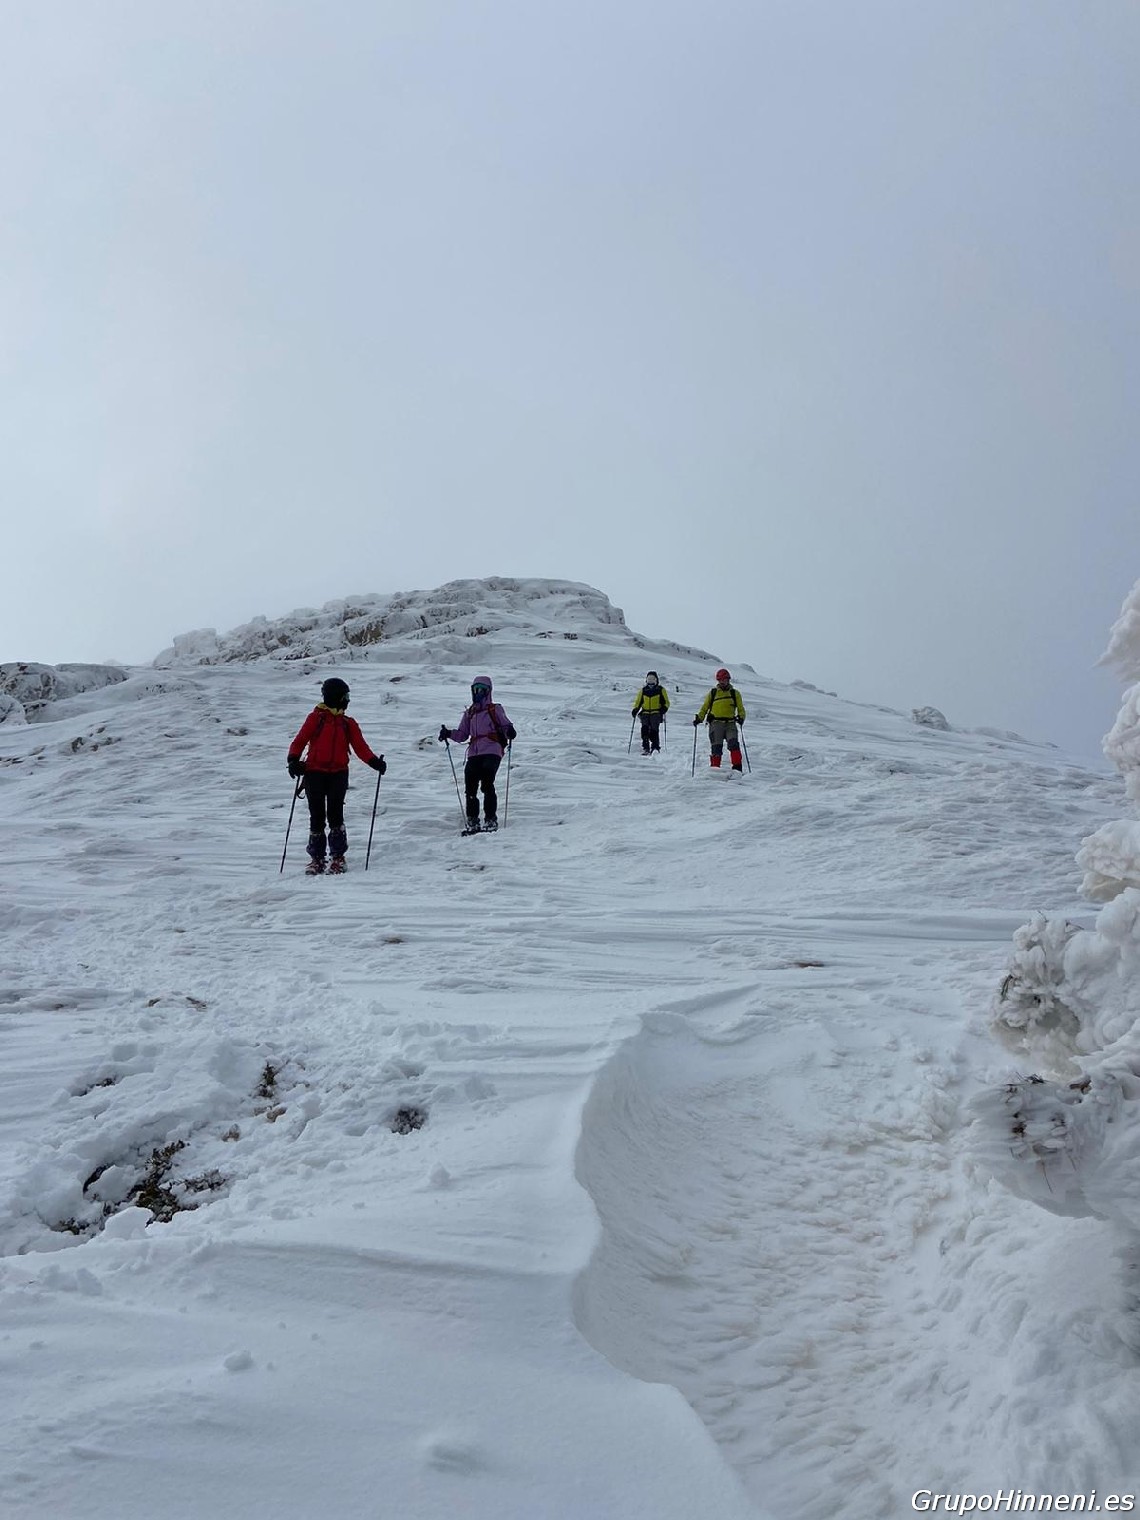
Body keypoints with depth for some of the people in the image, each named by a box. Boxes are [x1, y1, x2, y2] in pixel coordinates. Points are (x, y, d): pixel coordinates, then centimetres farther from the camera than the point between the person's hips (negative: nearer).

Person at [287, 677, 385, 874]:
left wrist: (374, 761, -11)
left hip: (338, 774, 1)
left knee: (335, 815, -7)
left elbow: (360, 747, 6)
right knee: (317, 816, 3)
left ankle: (338, 856, 2)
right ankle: (317, 857, 13)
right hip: (315, 773, -1)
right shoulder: (316, 718, 4)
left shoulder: (348, 723, 11)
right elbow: (300, 740, 1)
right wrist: (294, 760, -15)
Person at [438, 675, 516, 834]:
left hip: (491, 751, -5)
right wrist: (448, 733, 4)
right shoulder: (469, 713, 24)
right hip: (474, 754, 5)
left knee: (487, 784, -18)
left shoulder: (495, 709, 10)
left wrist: (509, 731, -21)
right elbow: (462, 735, 22)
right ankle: (472, 822, 1)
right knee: (470, 787, -6)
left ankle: (491, 820, -11)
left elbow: (505, 725, 3)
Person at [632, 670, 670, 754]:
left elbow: (666, 702, 11)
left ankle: (656, 748, -12)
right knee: (644, 729, -12)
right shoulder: (643, 690, 17)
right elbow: (638, 701, 22)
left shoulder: (660, 690, 10)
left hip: (656, 713, -3)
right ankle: (645, 748, -9)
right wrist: (635, 709, 5)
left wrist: (664, 708, -9)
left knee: (654, 730, -16)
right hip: (645, 713, 3)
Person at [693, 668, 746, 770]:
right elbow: (704, 707, 16)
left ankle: (737, 767, -21)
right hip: (716, 723, 0)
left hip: (730, 723, 0)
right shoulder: (713, 692, 15)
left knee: (734, 743, -19)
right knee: (716, 746, -7)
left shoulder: (735, 693, 14)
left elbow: (741, 709, 11)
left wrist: (741, 717, -9)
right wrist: (699, 718, 0)